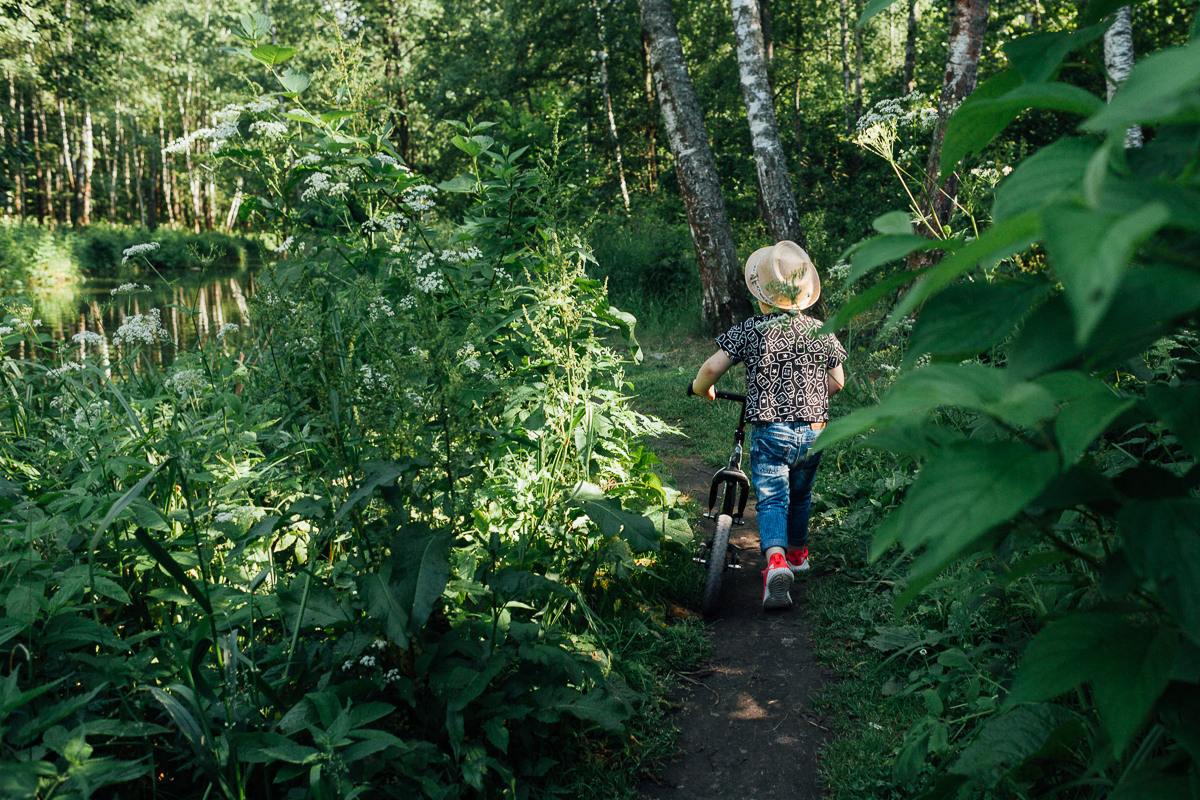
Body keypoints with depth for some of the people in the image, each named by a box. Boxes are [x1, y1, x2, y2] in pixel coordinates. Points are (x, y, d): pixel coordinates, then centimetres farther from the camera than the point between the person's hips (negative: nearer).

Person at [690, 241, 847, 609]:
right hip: (814, 430, 4)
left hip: (771, 430, -4)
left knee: (772, 499, -3)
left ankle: (777, 560, -27)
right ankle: (798, 552, 42)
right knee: (800, 495, 23)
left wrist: (701, 389, 12)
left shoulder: (750, 331, -5)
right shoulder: (821, 332, 6)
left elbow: (712, 368, -9)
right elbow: (837, 382, 13)